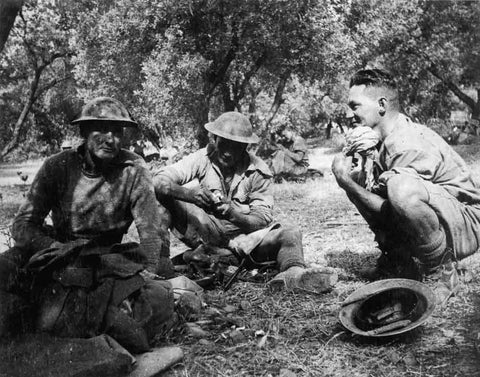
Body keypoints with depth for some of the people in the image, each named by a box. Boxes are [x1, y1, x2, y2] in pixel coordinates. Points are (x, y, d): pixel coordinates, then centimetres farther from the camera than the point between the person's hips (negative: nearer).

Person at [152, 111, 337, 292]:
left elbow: (263, 220, -7)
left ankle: (294, 273, -52)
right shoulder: (201, 159, -5)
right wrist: (188, 193, -36)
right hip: (204, 233, -1)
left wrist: (233, 214, -28)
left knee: (290, 234, -22)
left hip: (245, 234, 1)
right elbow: (158, 180, -16)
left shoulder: (258, 171, -3)